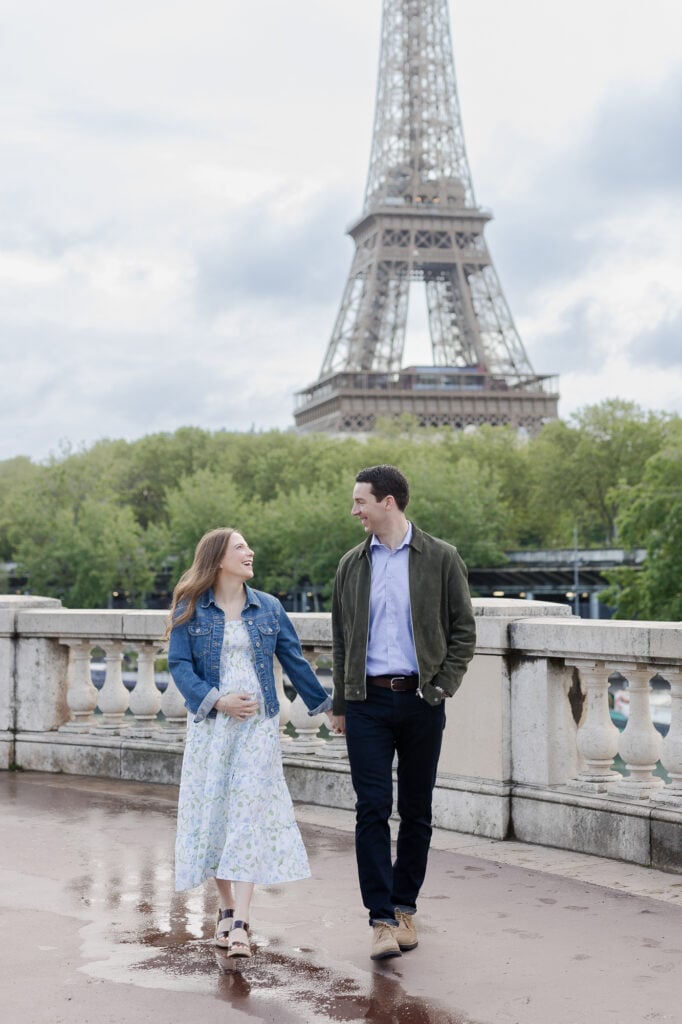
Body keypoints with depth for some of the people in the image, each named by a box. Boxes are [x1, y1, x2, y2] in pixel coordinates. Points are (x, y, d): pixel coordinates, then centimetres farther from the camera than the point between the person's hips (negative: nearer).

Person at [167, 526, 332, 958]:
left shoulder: (268, 608, 7)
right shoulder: (191, 611, 1)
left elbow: (295, 661, 11)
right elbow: (179, 665, -4)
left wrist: (328, 706, 13)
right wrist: (218, 700, -17)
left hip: (258, 724, 0)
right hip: (210, 725, 0)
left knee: (251, 813, -9)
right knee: (213, 812, 4)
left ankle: (240, 922, -12)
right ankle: (227, 909, 20)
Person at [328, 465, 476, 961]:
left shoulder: (441, 558, 1)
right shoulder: (352, 564, 10)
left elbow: (464, 630, 2)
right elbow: (341, 637, 15)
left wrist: (442, 686, -8)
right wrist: (339, 704, 12)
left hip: (421, 700, -1)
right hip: (367, 701, 1)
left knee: (417, 809, 7)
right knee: (373, 808, -6)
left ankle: (405, 906, 20)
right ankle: (383, 919, -4)